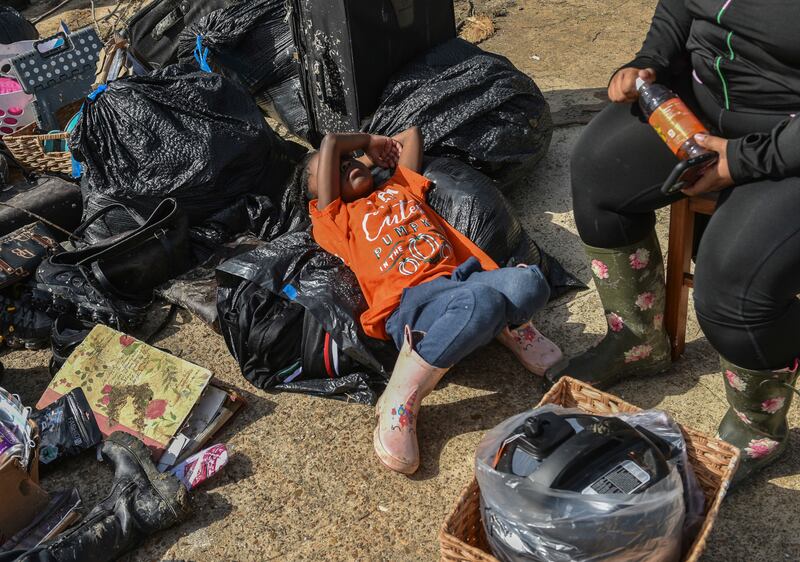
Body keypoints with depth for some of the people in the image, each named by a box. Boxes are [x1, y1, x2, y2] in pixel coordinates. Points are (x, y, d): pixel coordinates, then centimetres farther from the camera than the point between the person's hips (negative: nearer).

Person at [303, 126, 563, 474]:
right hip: (410, 301, -4)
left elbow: (412, 133, 41)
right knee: (481, 303, -39)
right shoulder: (336, 219, 18)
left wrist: (372, 153, 46)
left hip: (460, 278, 4)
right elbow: (330, 143, 13)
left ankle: (508, 325, 7)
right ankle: (400, 401, -23)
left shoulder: (400, 187, 32)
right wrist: (369, 141, 29)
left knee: (529, 282, -30)